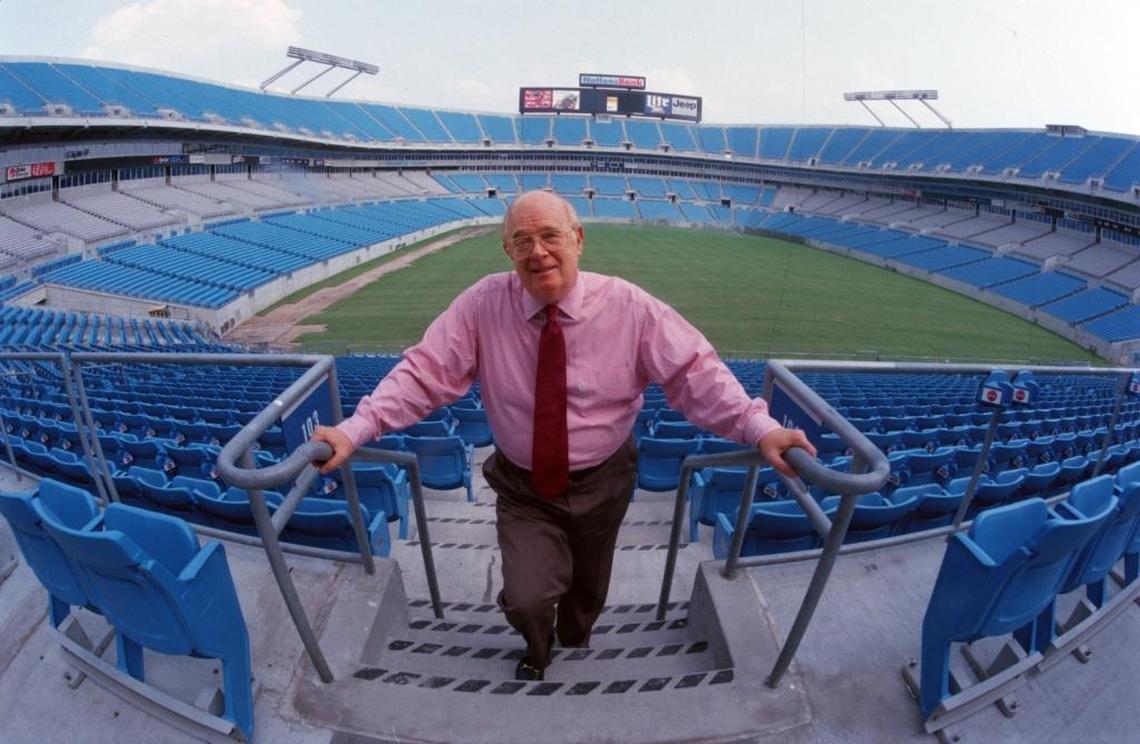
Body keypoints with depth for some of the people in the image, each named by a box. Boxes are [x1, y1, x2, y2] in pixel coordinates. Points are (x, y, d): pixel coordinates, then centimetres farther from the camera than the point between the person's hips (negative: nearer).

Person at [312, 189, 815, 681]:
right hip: (523, 488, -1)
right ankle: (537, 651, 29)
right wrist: (353, 430, -28)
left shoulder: (628, 305, -16)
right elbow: (424, 373, -16)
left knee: (588, 592, 22)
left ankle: (573, 651, 62)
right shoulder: (482, 305, -15)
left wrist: (760, 428, -32)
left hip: (602, 483, 1)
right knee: (526, 600, -13)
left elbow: (695, 372, -18)